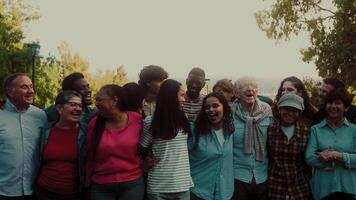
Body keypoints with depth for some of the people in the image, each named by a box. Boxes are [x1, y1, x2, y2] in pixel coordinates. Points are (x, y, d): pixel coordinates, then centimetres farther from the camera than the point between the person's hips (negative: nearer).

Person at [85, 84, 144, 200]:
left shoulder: (137, 120, -6)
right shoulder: (94, 123, -2)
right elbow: (90, 157, 4)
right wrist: (88, 183, 8)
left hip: (132, 184, -1)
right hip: (101, 187, 1)